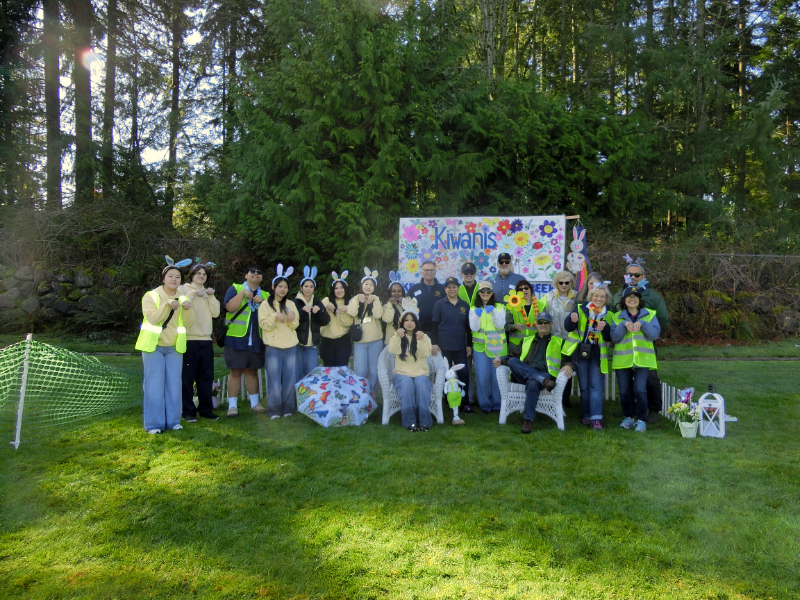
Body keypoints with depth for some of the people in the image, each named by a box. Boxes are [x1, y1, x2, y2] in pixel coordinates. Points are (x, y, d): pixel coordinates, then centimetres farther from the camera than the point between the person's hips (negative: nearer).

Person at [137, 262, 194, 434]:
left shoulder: (182, 299, 9)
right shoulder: (151, 296, -2)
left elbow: (189, 324, -2)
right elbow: (152, 318, -17)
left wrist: (187, 309, -19)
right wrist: (167, 305, -28)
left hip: (174, 348, 4)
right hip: (153, 346, -4)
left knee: (174, 384, 4)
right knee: (155, 385, -5)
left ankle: (173, 421, 12)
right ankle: (153, 423, 1)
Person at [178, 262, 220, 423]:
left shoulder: (207, 293, 19)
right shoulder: (183, 289, 4)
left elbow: (215, 313, 7)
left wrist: (211, 296, -4)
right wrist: (193, 293, -18)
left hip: (206, 340, 5)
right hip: (188, 339, -5)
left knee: (206, 377, 8)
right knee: (188, 377, -3)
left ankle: (206, 409, 16)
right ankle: (188, 411, 6)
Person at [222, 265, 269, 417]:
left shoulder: (265, 295, 15)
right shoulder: (235, 288, 4)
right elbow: (230, 307, -12)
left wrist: (262, 301, -7)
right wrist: (243, 293, -15)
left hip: (256, 340, 4)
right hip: (236, 338, -3)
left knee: (252, 371, 12)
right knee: (236, 371, -2)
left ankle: (254, 403, 22)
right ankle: (232, 405, 6)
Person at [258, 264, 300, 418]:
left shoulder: (291, 304, 11)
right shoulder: (265, 304, 2)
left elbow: (295, 325, 8)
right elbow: (264, 325, -5)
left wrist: (292, 319, -13)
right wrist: (275, 316, -19)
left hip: (290, 346, 3)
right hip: (273, 347, -3)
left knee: (289, 379, 3)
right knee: (274, 380, -4)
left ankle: (288, 408, 14)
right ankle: (274, 410, 6)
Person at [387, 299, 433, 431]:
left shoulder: (424, 337, 13)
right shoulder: (397, 337, 14)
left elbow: (426, 353, -6)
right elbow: (392, 350, -9)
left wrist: (421, 340, -24)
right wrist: (397, 337, -26)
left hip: (421, 373, 0)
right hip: (402, 373, 0)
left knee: (422, 386, -32)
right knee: (407, 385, -33)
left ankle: (424, 422, -29)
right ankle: (410, 422, -29)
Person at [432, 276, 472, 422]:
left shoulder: (464, 305, 9)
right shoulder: (439, 305, 1)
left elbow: (468, 327, 13)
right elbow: (434, 325, -1)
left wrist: (469, 345, 11)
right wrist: (435, 343, -8)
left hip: (461, 347, 2)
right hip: (444, 347, -2)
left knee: (463, 374, 2)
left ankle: (465, 403, 12)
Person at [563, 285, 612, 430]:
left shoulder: (608, 315, 4)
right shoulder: (580, 309, 1)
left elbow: (609, 338, -4)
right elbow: (568, 328, -8)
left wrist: (605, 327, -24)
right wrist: (572, 319, -30)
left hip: (597, 354, 0)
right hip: (580, 352, 0)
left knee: (596, 386, -5)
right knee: (584, 386, 8)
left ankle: (596, 418, -6)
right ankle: (586, 415, 18)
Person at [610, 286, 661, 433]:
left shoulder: (650, 315, 8)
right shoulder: (617, 317, 10)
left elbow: (655, 334, -4)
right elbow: (614, 337, -1)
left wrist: (642, 324, -16)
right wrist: (624, 325, -14)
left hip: (643, 359, -2)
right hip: (622, 360, 2)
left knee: (640, 390, -12)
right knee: (624, 392, 4)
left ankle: (641, 420, 3)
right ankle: (628, 417, 23)